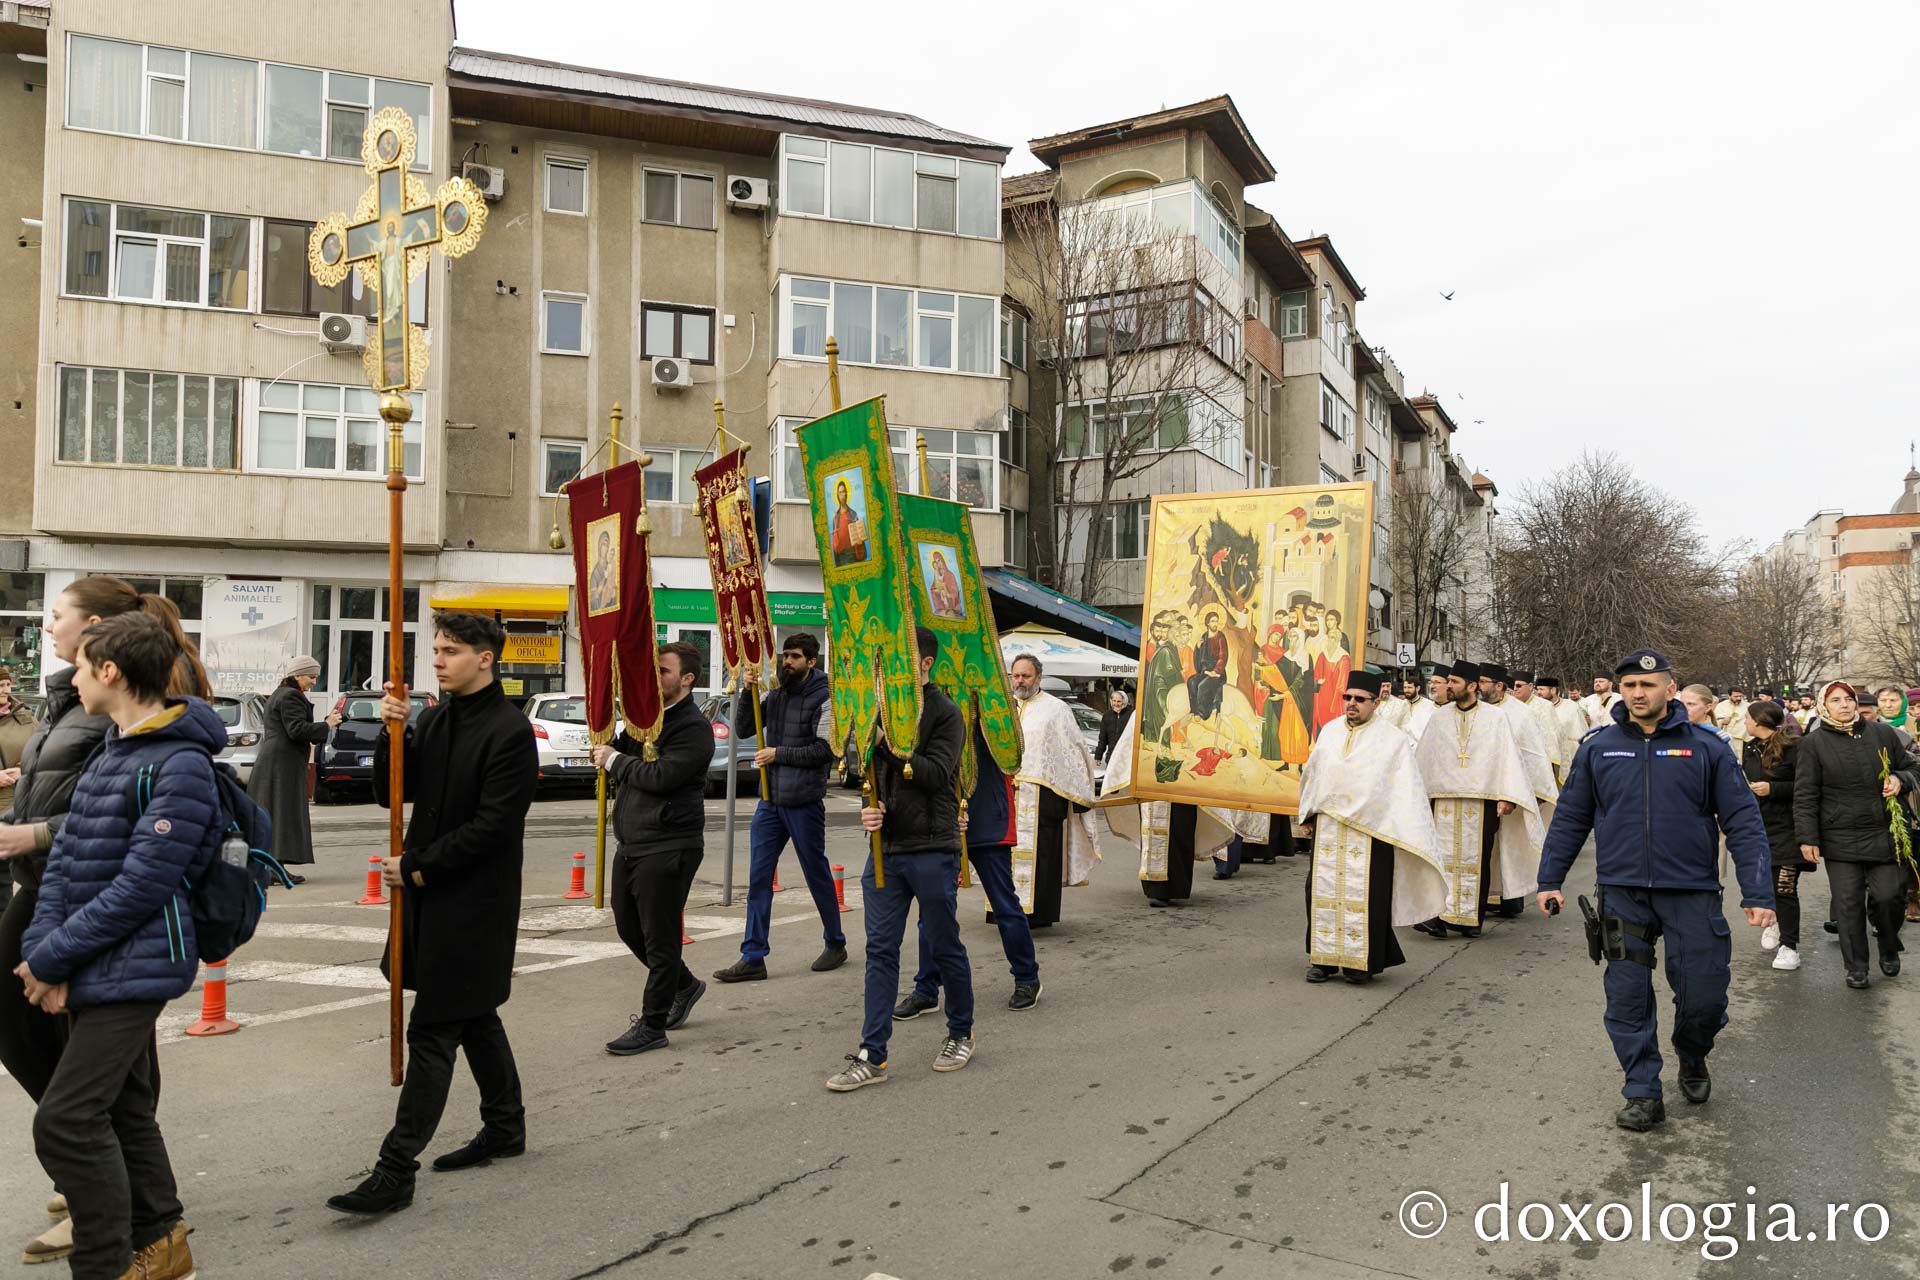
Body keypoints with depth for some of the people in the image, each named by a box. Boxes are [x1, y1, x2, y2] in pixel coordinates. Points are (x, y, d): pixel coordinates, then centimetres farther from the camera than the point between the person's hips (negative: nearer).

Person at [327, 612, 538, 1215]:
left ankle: (397, 1169, 3)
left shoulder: (510, 731, -17)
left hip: (474, 900, -8)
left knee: (433, 1030, -4)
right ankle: (505, 1126, 36)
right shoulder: (434, 717, 7)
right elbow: (392, 794, 8)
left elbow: (493, 826, -20)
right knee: (473, 1014, 20)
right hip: (432, 894, 8)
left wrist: (417, 867, -15)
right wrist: (395, 732, -8)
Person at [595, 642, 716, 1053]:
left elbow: (661, 776, -22)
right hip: (632, 844, 9)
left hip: (668, 848, -9)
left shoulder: (693, 727, -13)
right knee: (628, 926, 18)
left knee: (659, 937, -1)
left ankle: (652, 1026, 10)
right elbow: (615, 750, 15)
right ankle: (684, 985, 37)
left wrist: (615, 760, -10)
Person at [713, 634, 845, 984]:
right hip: (770, 800, 6)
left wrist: (778, 754, -13)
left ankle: (835, 944, 26)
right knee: (758, 878, 3)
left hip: (804, 802, -6)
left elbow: (826, 749, -15)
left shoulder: (824, 697, -9)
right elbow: (743, 729, 10)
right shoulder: (776, 695, 10)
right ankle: (753, 957, 8)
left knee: (817, 875, 8)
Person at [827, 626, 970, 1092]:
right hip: (885, 847, 5)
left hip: (931, 849, -5)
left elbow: (937, 774, -19)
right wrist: (869, 808, -1)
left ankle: (961, 1034, 29)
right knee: (880, 949, 4)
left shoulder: (944, 712, -7)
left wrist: (890, 744, -25)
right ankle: (872, 1056, 8)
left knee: (944, 946, 8)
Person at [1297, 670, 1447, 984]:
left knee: (1363, 894, -1)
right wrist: (1310, 812, 21)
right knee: (1324, 892, 5)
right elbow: (1313, 773, 20)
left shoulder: (1393, 739, -3)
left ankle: (1362, 961, 11)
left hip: (1370, 829, -4)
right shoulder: (1330, 732, 11)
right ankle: (1324, 958, 15)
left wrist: (1410, 833, -11)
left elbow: (1407, 788, -6)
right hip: (1327, 829, 4)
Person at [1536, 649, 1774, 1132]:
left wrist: (1758, 893, -8)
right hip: (1622, 892, 1)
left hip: (1691, 892, -1)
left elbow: (1743, 821, -1)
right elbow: (1570, 818, 9)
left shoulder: (1706, 747, -1)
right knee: (1628, 998, 3)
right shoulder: (1597, 748, 3)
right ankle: (1643, 1093, 17)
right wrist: (1550, 880, 8)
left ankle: (1692, 1057, 34)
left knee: (1703, 995, 2)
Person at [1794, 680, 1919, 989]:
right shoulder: (1813, 743, 0)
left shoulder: (1883, 734, 7)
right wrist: (1808, 838, -6)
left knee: (1889, 897, -2)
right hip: (1840, 839, -2)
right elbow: (1805, 795, -2)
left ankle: (1889, 949, 28)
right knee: (1848, 904, 1)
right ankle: (1856, 967, 15)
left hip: (1885, 835, 2)